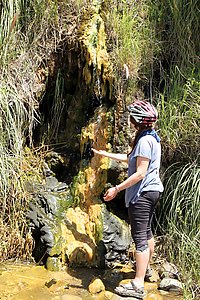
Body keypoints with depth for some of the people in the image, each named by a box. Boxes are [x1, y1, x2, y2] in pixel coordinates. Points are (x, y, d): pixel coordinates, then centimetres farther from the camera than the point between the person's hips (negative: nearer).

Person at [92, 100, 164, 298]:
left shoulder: (144, 140, -19)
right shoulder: (152, 137, 12)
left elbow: (140, 172, -23)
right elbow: (129, 158, 21)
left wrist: (117, 189, -21)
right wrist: (106, 154, 25)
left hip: (142, 193, -10)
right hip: (151, 191, 10)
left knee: (140, 237, -9)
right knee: (146, 232, 23)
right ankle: (146, 269, 40)